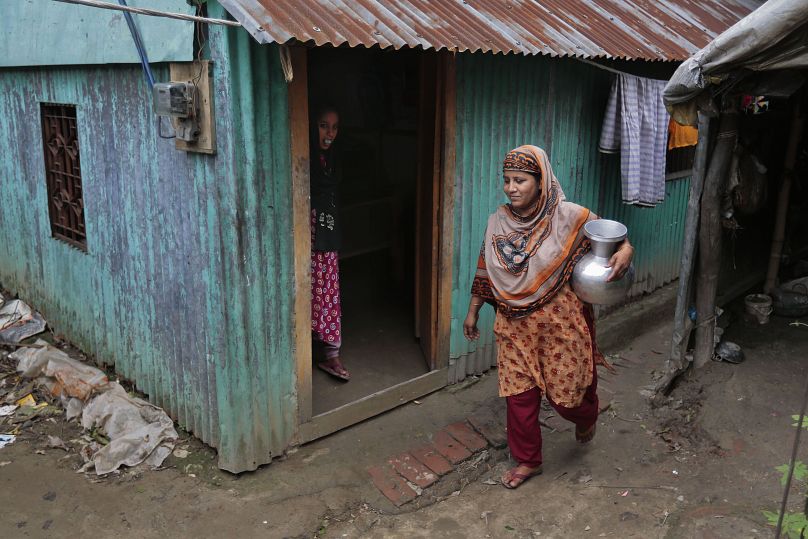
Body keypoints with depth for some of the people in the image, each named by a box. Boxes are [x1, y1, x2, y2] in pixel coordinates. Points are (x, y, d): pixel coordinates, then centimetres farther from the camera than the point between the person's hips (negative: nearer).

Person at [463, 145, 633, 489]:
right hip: (515, 324, 4)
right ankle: (528, 460, 30)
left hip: (560, 322, -3)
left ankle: (587, 415, 47)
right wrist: (472, 312, 15)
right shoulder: (498, 222, -1)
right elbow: (485, 270, 9)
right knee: (518, 393, 8)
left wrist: (625, 251, -29)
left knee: (565, 391, 9)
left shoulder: (568, 217, -14)